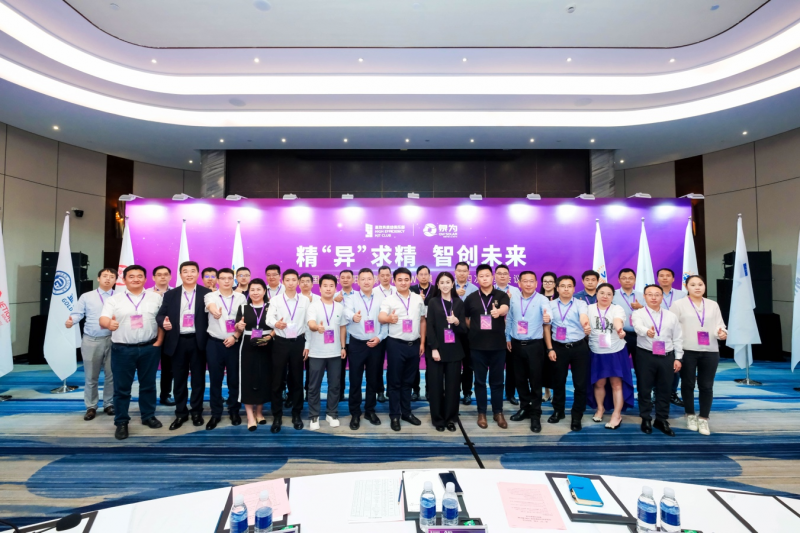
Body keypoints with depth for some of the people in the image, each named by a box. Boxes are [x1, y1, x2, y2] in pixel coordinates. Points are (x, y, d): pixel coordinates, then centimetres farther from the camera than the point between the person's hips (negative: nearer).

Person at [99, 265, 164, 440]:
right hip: (122, 349, -1)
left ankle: (148, 416, 27)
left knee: (148, 384, 12)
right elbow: (102, 319, -10)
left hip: (149, 348, 1)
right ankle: (121, 422, 17)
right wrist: (109, 324, -34)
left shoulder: (156, 297, 3)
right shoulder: (114, 299, 1)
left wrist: (159, 341, -3)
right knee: (121, 387, 5)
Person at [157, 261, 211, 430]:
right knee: (179, 379, 11)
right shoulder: (170, 294, 8)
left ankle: (197, 412, 22)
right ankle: (181, 413, 24)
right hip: (178, 342, 2)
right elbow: (160, 315, 5)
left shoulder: (206, 293, 1)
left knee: (198, 378, 8)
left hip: (198, 341, -2)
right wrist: (164, 322, -17)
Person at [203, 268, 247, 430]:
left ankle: (234, 411, 23)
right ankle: (215, 413, 20)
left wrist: (235, 336, -11)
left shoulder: (241, 297, 4)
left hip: (234, 343, 0)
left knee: (234, 379, 8)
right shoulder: (210, 296, 1)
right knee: (215, 379, 7)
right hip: (214, 343, 0)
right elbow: (211, 306, -23)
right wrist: (214, 311, -47)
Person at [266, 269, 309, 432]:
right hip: (280, 343, 0)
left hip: (298, 342, 1)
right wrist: (276, 323, -37)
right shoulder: (275, 300, 0)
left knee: (297, 379, 9)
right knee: (277, 380, 4)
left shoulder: (305, 300, 2)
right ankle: (277, 416, 16)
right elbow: (269, 318, -14)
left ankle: (296, 414, 23)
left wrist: (308, 344, 0)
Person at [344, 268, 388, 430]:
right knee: (355, 380, 5)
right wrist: (353, 317, -47)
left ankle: (370, 410, 29)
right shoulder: (352, 298, -3)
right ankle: (355, 413, 19)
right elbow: (347, 313, -24)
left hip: (375, 344, 2)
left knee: (373, 379, 12)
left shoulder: (381, 298, 3)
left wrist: (380, 337, -11)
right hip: (357, 344, -1)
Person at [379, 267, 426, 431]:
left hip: (414, 344, 3)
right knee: (394, 381, 6)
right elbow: (380, 317, -21)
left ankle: (406, 412, 28)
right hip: (396, 344, -3)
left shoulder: (418, 299, 5)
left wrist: (422, 342, 7)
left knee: (408, 380, 15)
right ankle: (395, 415, 17)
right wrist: (389, 318, -45)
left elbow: (422, 321, 11)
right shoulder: (389, 300, -5)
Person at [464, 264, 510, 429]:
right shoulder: (471, 298, 2)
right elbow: (465, 319, 13)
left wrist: (498, 312, -45)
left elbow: (505, 309, -24)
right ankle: (481, 413, 21)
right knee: (480, 381, 8)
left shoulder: (502, 295, -2)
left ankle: (498, 412, 24)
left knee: (497, 381, 9)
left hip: (498, 344, -1)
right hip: (478, 345, 1)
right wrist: (475, 330, 1)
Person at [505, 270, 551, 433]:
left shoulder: (542, 299, -9)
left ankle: (535, 414, 16)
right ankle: (525, 408, 31)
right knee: (520, 379, 14)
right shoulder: (513, 299, 3)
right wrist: (507, 337, 15)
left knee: (535, 380, 2)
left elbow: (547, 312, -29)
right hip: (516, 344, 4)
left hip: (534, 345, -4)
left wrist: (547, 318, -51)